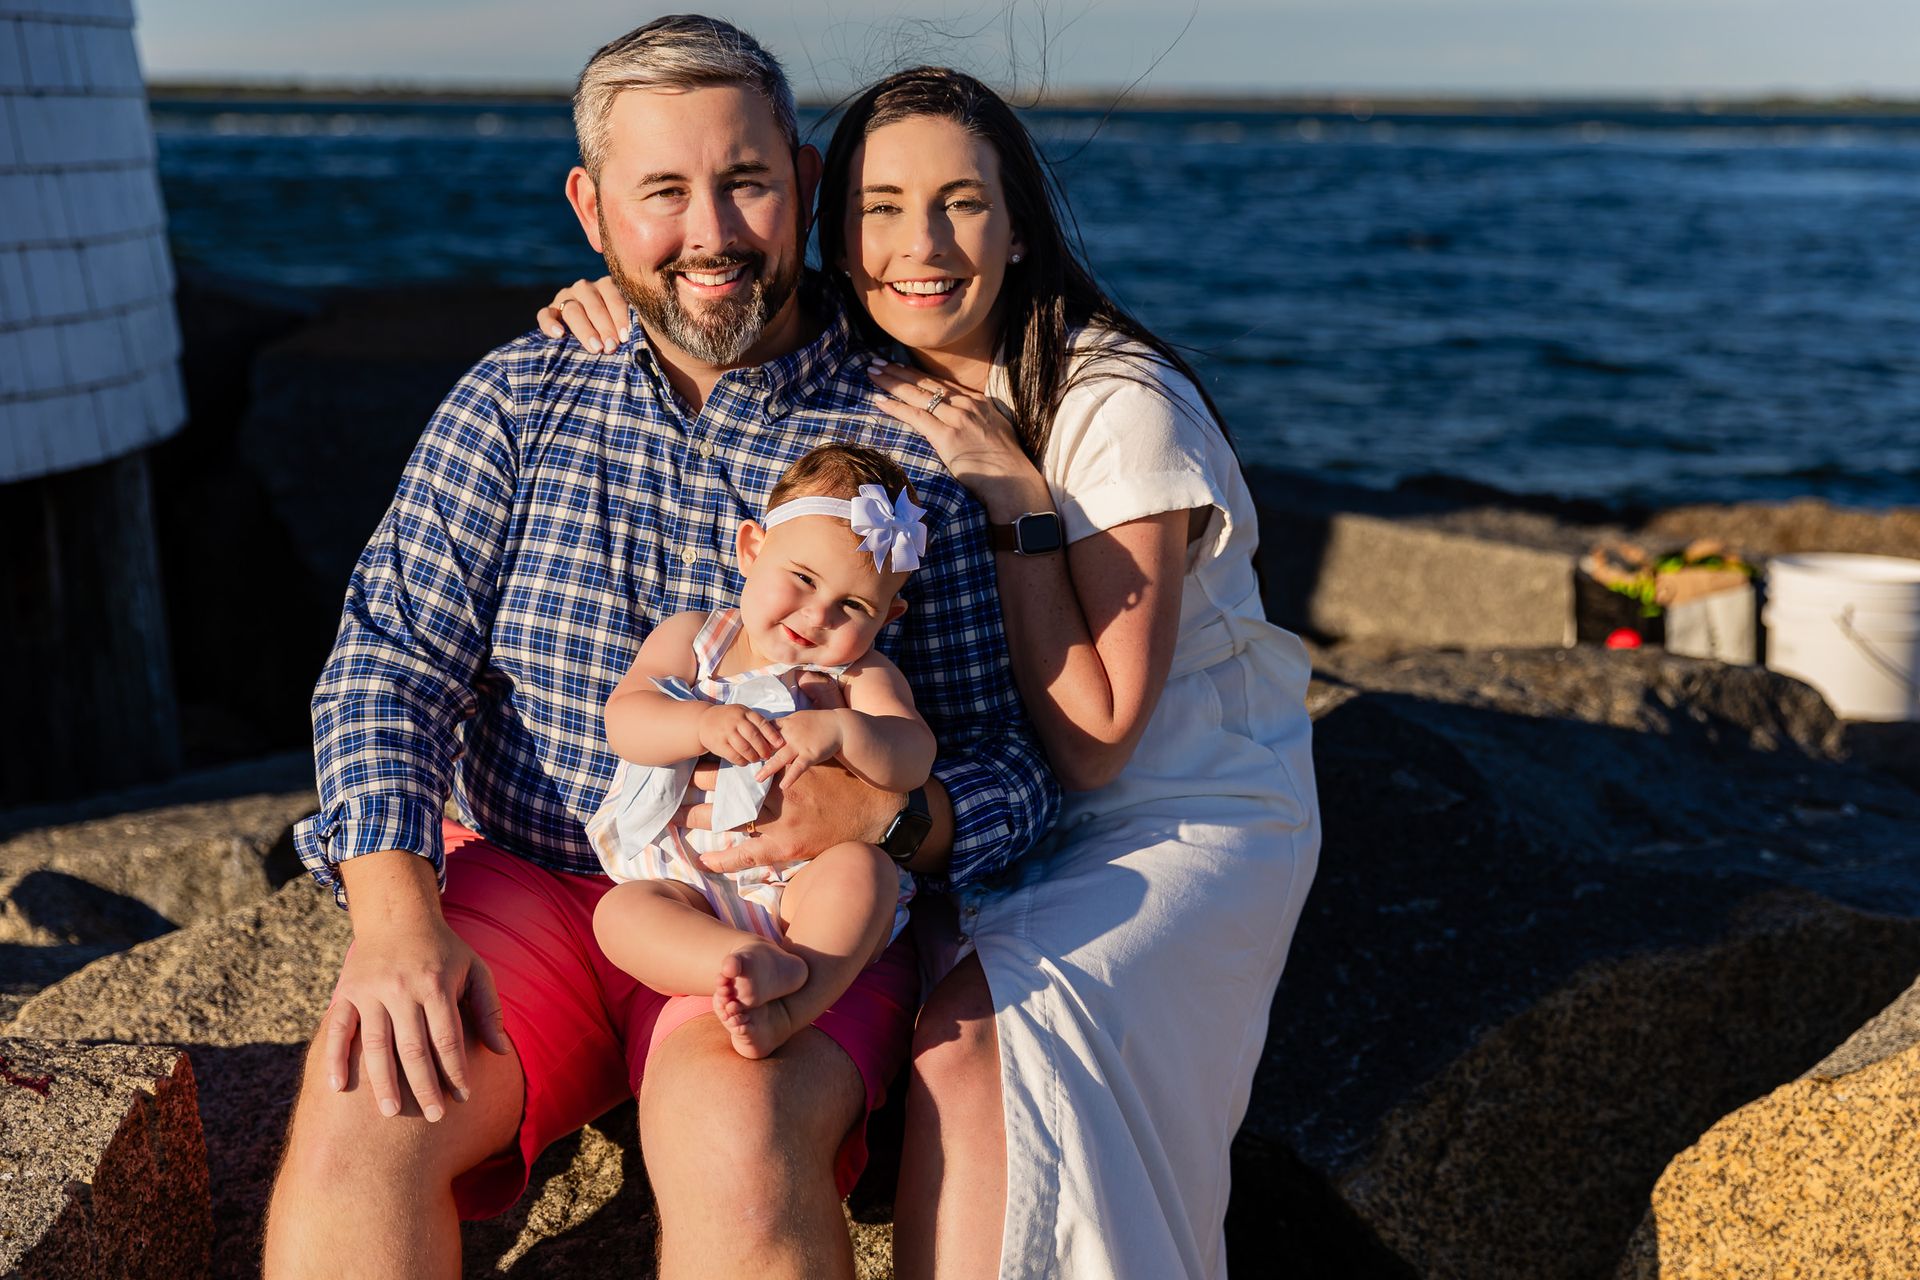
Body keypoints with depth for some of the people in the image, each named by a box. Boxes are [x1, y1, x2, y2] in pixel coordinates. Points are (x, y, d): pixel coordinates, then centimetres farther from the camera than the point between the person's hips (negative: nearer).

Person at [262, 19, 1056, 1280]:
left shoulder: (914, 450, 0)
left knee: (732, 1131, -34)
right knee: (360, 1110, -26)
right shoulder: (515, 404, 7)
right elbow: (393, 655, 0)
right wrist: (393, 912, -17)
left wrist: (886, 814, -22)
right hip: (526, 892, 2)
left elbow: (1017, 768, 1)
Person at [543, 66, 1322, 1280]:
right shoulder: (860, 391, -2)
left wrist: (1014, 496, -26)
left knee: (969, 1034, -31)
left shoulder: (1120, 408, -19)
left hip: (1187, 815, -5)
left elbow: (1090, 745, -20)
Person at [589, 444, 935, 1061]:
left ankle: (788, 1010, -45)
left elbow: (913, 758, -9)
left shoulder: (861, 676, 8)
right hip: (689, 887, 1)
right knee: (620, 910, -26)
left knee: (864, 866, -31)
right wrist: (704, 723, -23)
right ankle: (763, 965, -46)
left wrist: (842, 731, -29)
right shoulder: (692, 638, 11)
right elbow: (624, 720, -3)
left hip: (806, 883, -1)